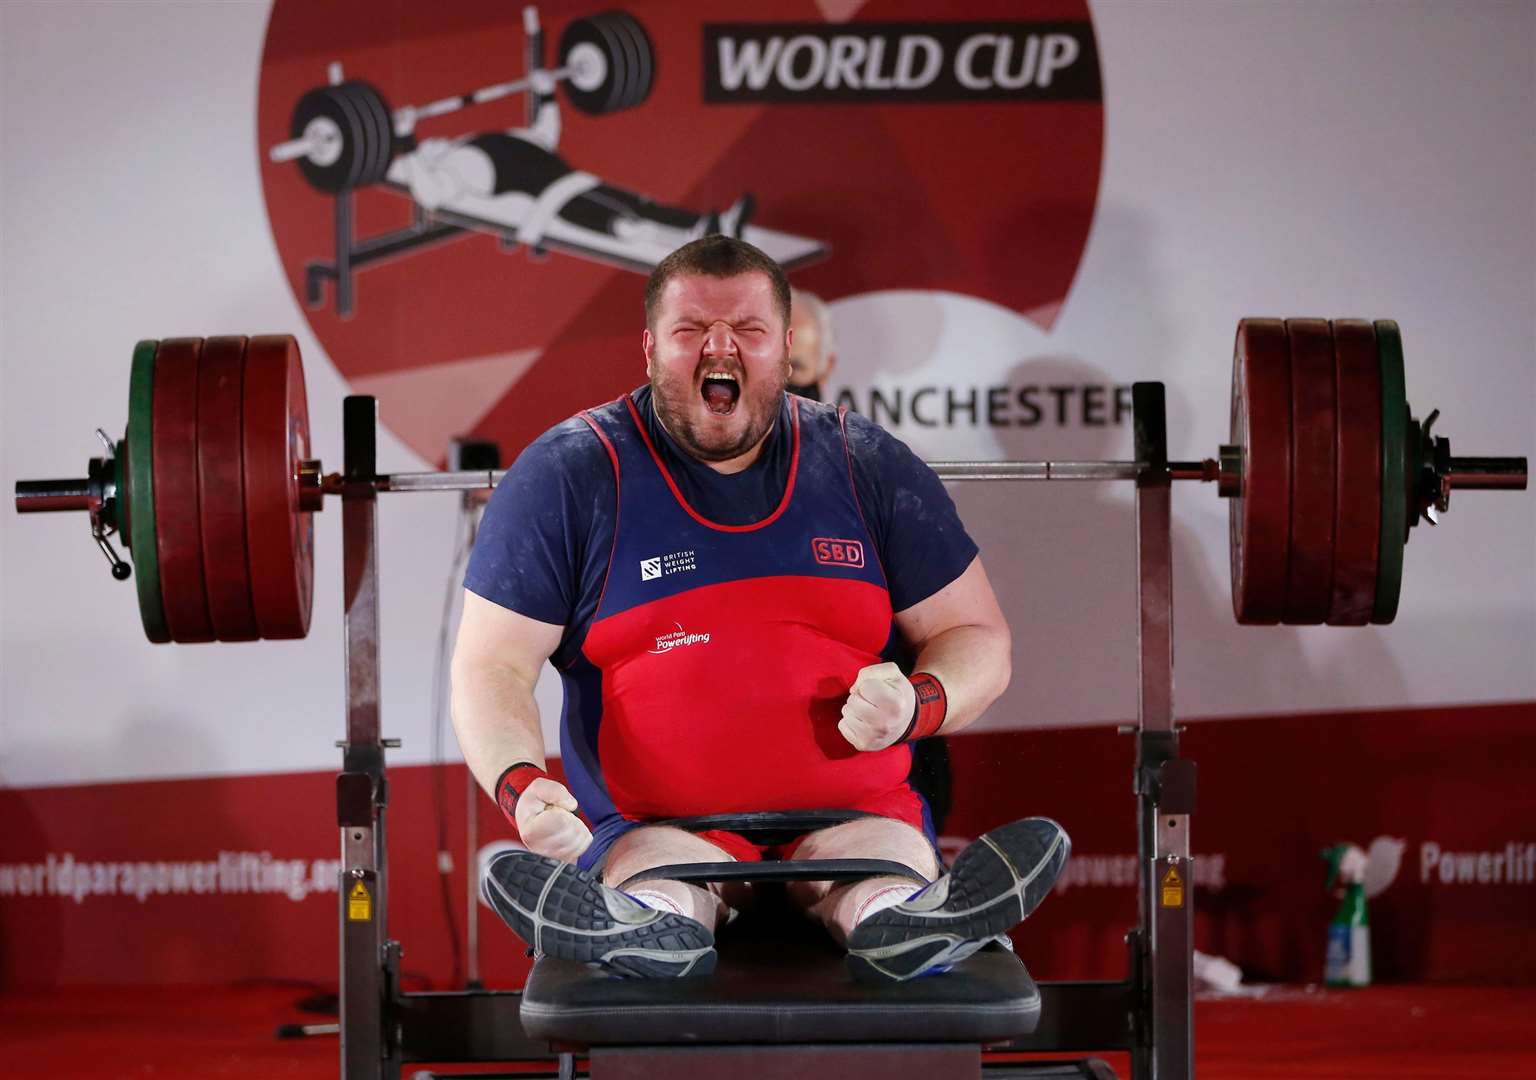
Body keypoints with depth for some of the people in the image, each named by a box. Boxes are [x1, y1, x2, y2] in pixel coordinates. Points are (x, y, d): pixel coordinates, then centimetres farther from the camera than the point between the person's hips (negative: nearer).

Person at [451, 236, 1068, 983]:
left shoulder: (868, 467, 13)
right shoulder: (569, 474, 6)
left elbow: (977, 638, 17)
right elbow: (490, 667, 3)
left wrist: (917, 706, -8)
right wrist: (520, 787, -19)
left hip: (853, 815, 1)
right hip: (650, 828, -1)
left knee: (894, 882, -34)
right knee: (659, 888, -36)